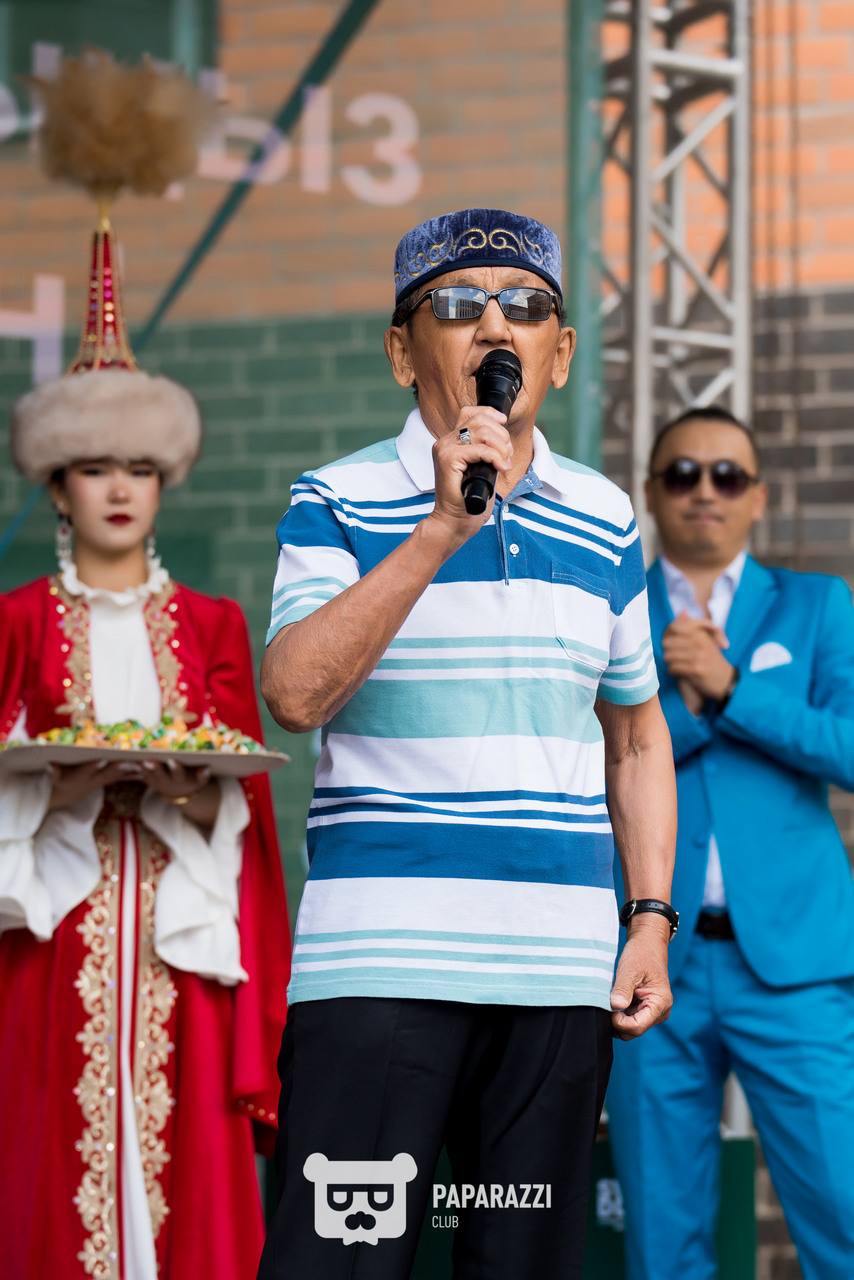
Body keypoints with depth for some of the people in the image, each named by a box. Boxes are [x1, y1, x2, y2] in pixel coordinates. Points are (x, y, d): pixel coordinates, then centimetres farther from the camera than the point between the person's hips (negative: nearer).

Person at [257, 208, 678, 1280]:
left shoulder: (604, 522, 13)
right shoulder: (339, 504, 1)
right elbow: (294, 691, -15)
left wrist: (651, 919, 11)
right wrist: (444, 526, -18)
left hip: (563, 967, 4)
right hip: (378, 951, -4)